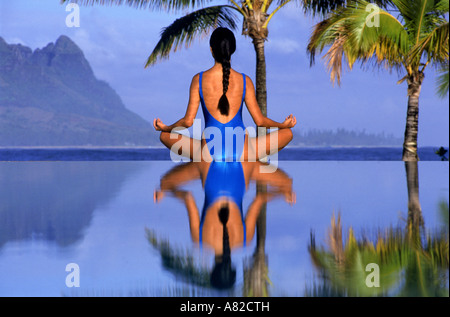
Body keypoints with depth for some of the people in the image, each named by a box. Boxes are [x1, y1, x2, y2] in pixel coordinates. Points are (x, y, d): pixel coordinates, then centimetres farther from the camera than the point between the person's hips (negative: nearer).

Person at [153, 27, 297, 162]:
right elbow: (259, 120, 3)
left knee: (165, 136, 22)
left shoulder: (199, 80, -4)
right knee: (287, 133, 18)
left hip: (208, 154, 0)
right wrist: (284, 125, 22)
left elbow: (188, 121, -1)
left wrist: (164, 128, 19)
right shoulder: (245, 81, -3)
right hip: (241, 153, 0)